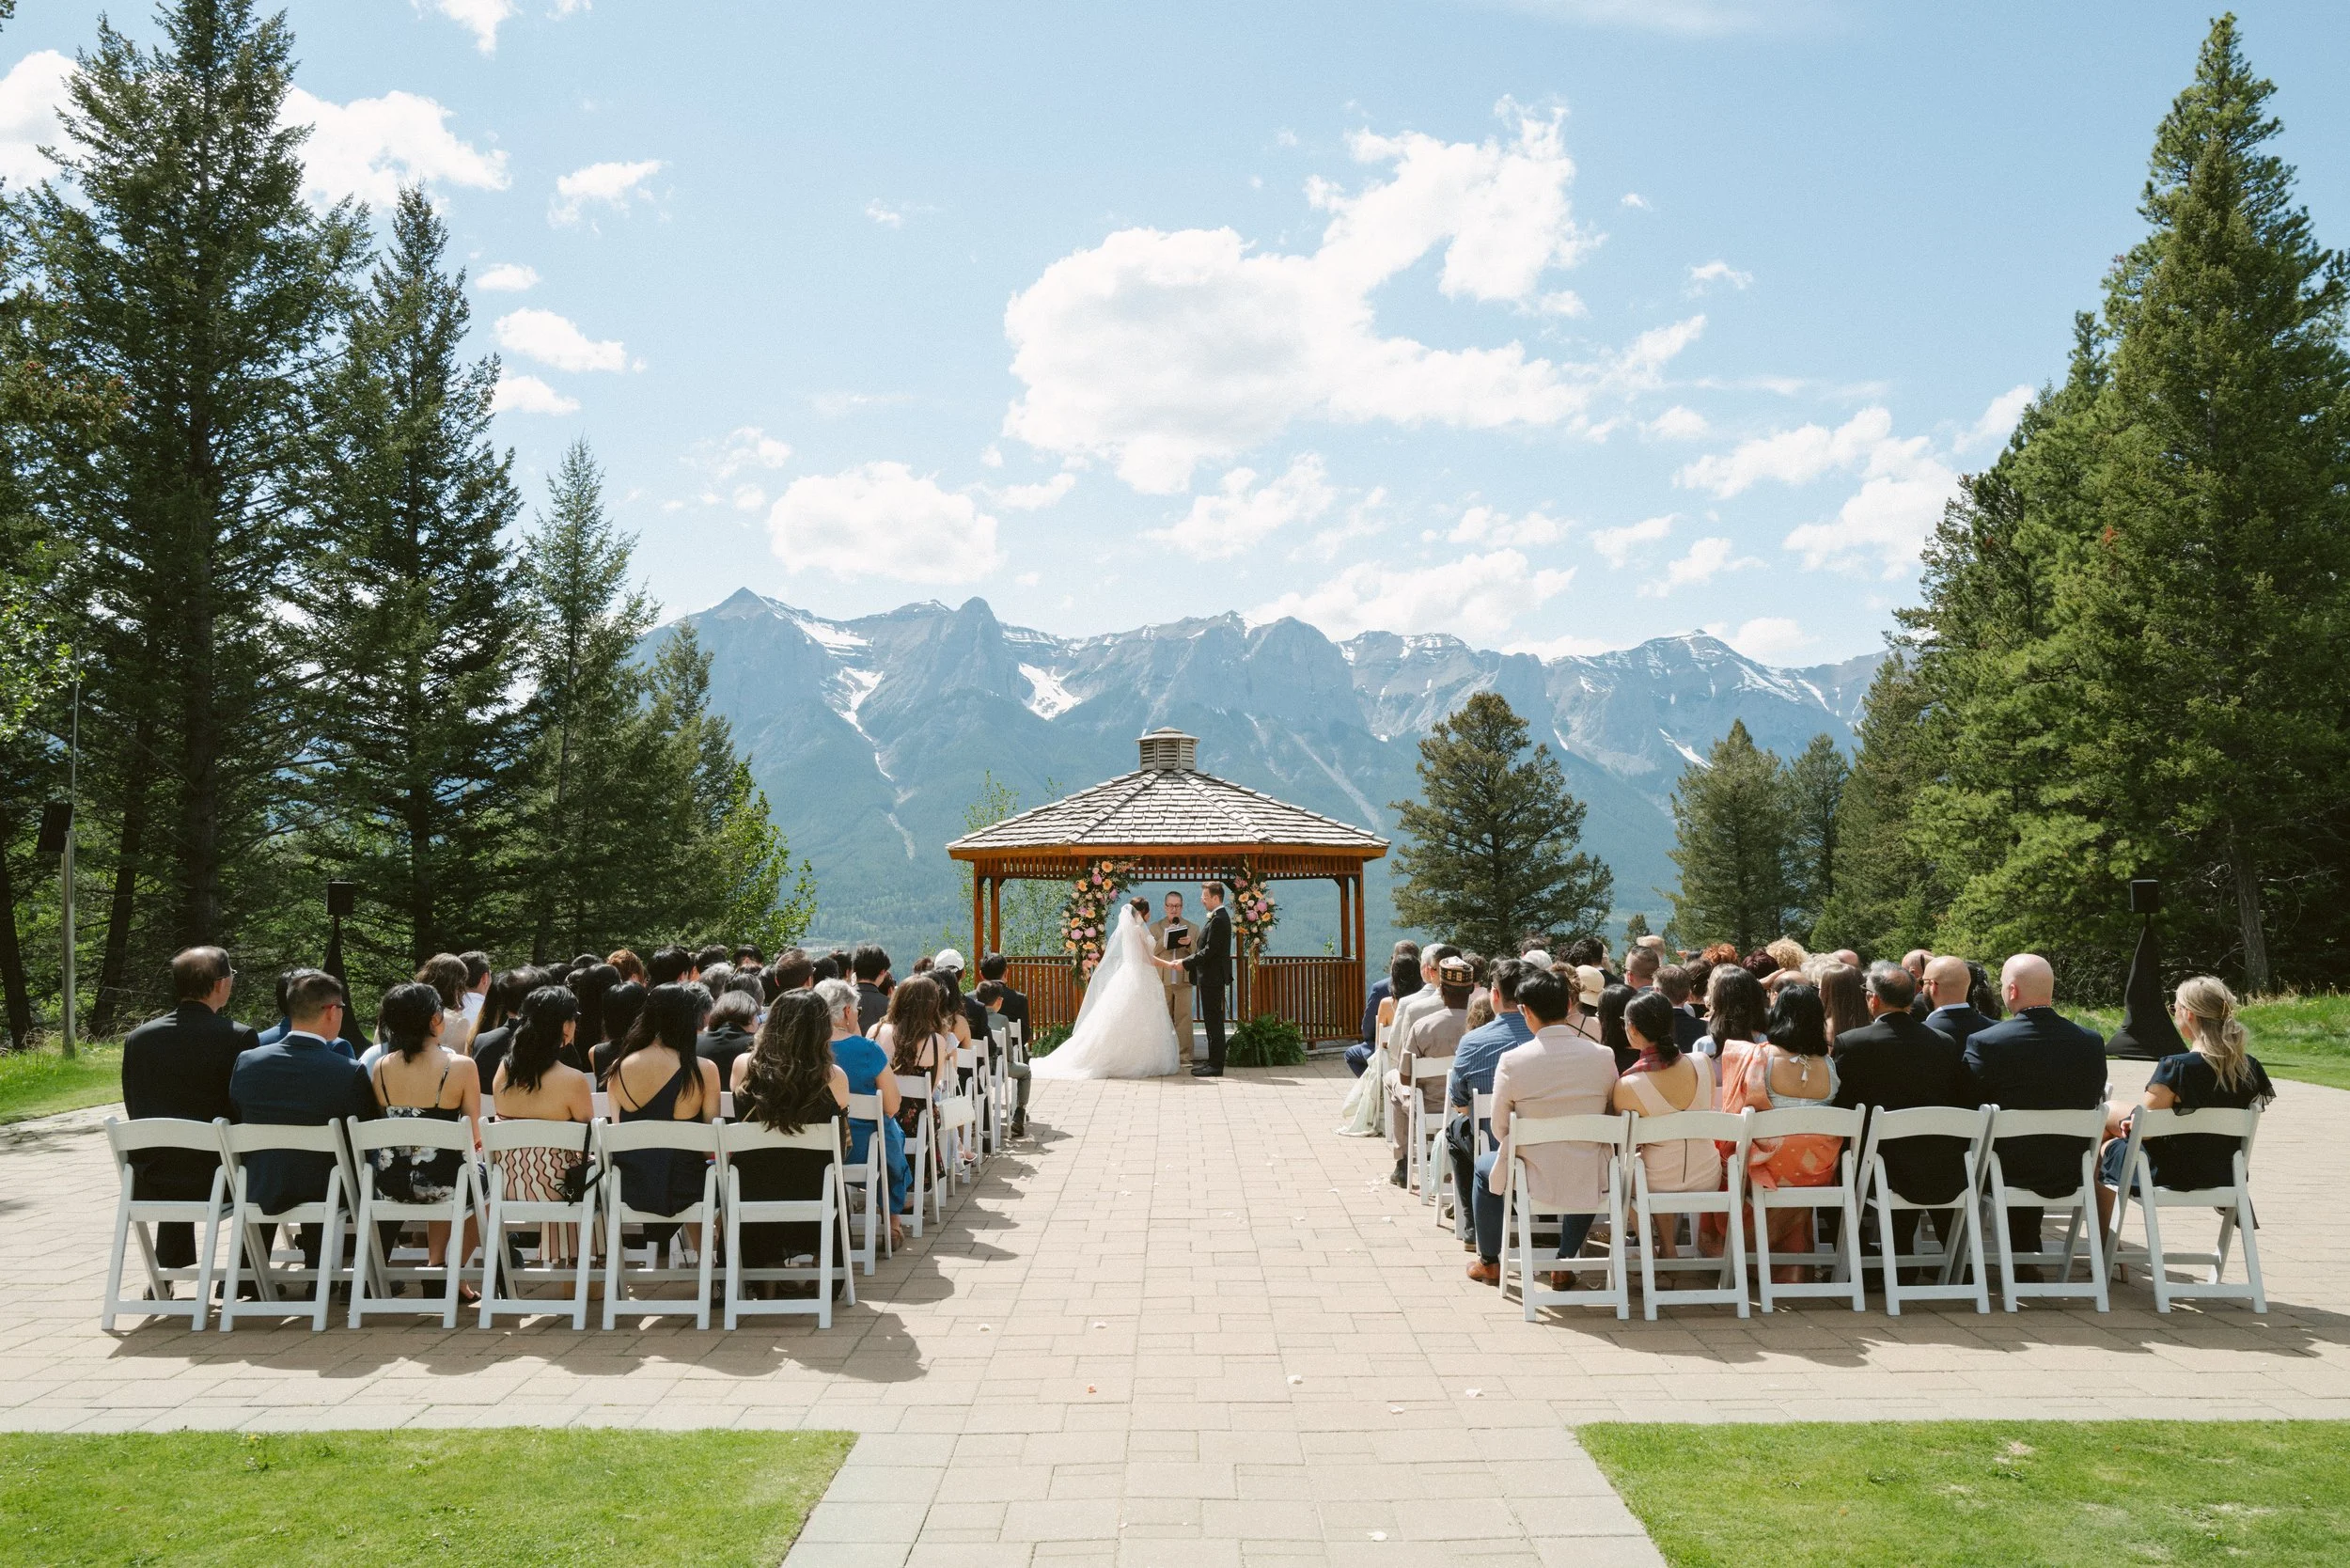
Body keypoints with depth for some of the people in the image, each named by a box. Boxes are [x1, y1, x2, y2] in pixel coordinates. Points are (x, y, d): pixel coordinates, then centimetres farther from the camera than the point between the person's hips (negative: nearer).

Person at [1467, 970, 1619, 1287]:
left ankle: (1489, 1263, 41)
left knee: (1484, 1166, 31)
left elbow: (1500, 1130, -6)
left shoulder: (1511, 1061, -16)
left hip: (1535, 1183, -2)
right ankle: (1564, 1265, 40)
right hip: (1589, 1186, 2)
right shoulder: (1603, 1056, -9)